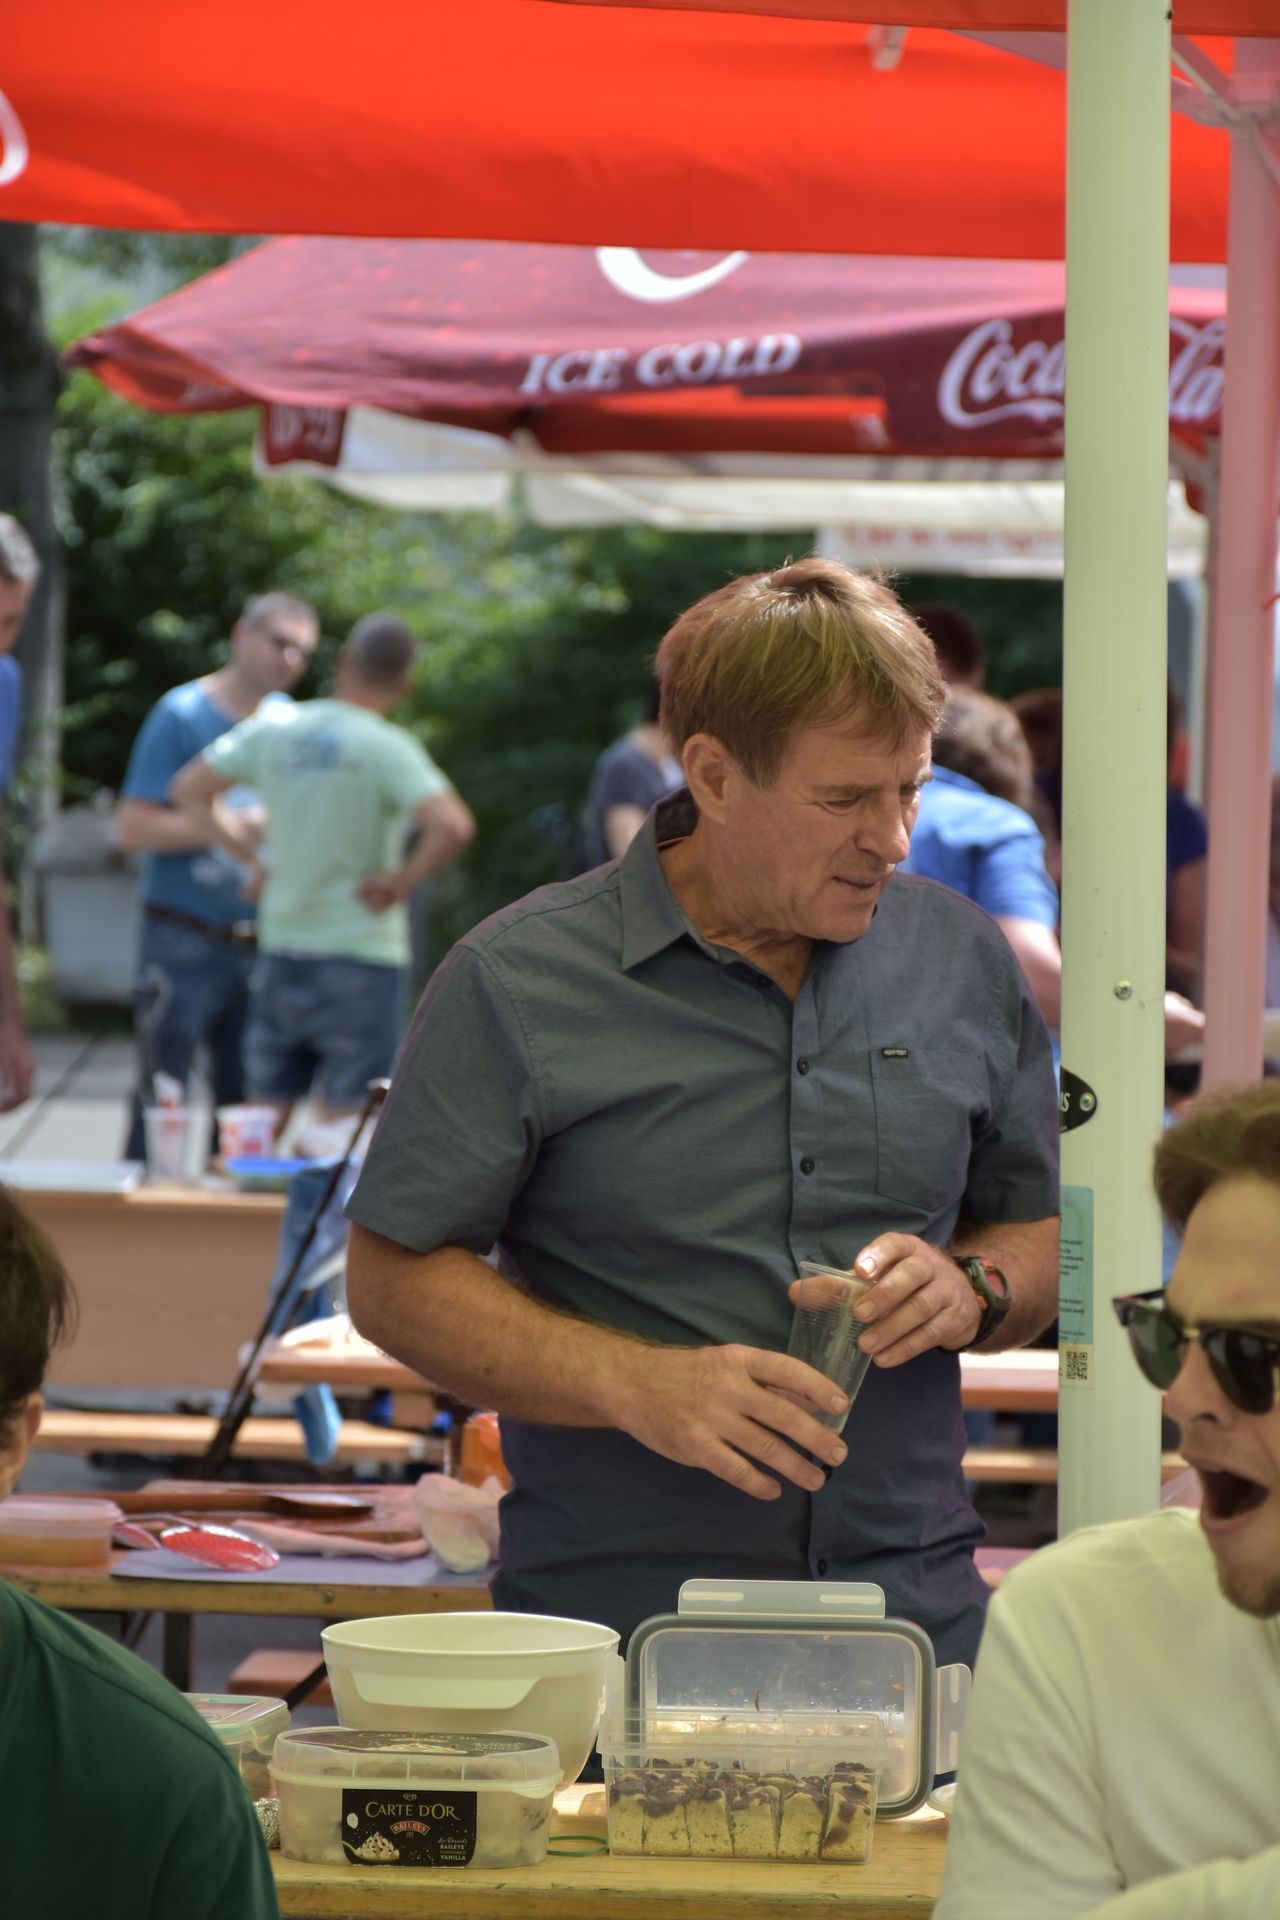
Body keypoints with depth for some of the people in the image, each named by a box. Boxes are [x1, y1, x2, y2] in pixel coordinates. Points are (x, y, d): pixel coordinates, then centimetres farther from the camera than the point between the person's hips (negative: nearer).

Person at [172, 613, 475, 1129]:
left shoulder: (273, 728, 3)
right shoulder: (386, 747, -14)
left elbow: (189, 790, 12)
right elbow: (453, 826, -27)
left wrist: (253, 855, 11)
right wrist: (402, 881, -11)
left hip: (279, 955, 5)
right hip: (360, 957, -5)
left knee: (266, 1122, 11)